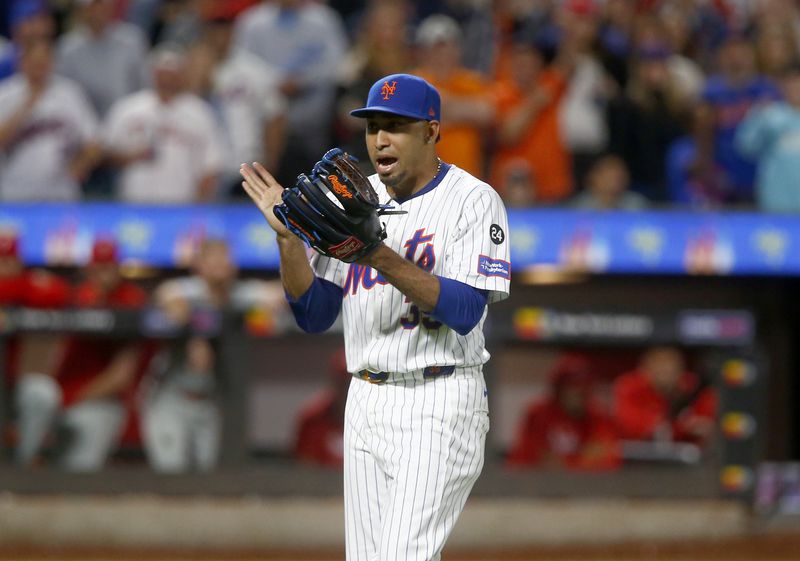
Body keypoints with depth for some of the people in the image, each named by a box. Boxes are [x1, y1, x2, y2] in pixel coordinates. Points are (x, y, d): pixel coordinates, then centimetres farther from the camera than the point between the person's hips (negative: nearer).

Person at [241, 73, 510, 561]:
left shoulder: (474, 201, -7)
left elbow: (465, 312, -19)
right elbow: (315, 315, 9)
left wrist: (382, 257, -28)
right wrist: (288, 236, -6)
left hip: (438, 407, -7)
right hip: (366, 405, 7)